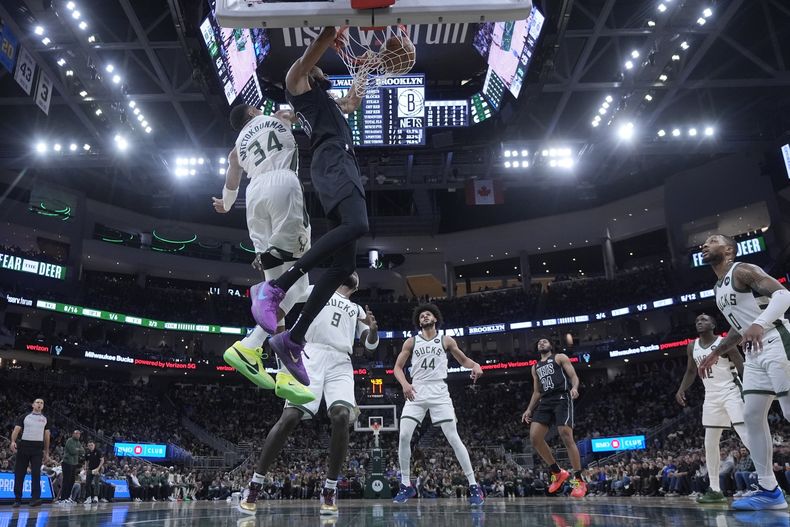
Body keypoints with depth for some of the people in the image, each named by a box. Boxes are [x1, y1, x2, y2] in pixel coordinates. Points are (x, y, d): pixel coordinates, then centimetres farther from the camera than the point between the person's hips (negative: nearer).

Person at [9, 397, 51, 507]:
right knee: (19, 473, 1)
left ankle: (35, 498, -12)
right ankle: (17, 499, 10)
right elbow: (16, 429, -2)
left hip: (38, 448, 0)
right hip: (24, 446, 0)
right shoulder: (24, 417, 10)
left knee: (36, 473, -8)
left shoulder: (45, 419, 15)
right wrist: (13, 441, -21)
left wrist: (47, 452, 11)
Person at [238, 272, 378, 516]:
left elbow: (371, 344, 20)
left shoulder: (357, 309, 28)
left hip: (340, 363, 2)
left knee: (341, 416, -23)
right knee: (289, 417, -16)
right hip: (312, 356, -2)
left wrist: (373, 329, -3)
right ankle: (255, 485, -2)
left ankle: (330, 489, -10)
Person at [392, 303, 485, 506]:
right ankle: (406, 485, 4)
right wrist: (404, 384, -13)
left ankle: (474, 486, -1)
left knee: (453, 438, -7)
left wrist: (475, 365, -9)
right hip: (416, 393, 1)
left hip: (439, 392, -1)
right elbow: (397, 367, 8)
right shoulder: (411, 342, 9)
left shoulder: (446, 340, 8)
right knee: (404, 437, -11)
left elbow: (463, 360, 15)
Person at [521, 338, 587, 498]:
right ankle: (557, 472, 4)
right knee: (535, 437, -10)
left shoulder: (560, 357, 11)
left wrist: (574, 388, -22)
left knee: (566, 436, -17)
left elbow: (574, 376, 0)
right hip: (545, 401, 6)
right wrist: (529, 409, 16)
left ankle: (579, 480, -8)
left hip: (562, 398, -6)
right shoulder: (535, 367, 28)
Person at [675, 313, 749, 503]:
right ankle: (715, 490, 12)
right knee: (710, 443, 5)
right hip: (711, 397, 7)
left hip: (731, 393, -6)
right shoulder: (692, 347, 8)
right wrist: (681, 390, 6)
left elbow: (742, 369, -12)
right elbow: (691, 371, 20)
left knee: (747, 436, -18)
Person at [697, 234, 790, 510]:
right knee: (752, 416, 4)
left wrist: (760, 324, -37)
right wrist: (716, 353, 24)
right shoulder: (718, 289, 21)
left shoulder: (742, 270, -7)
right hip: (755, 352, 10)